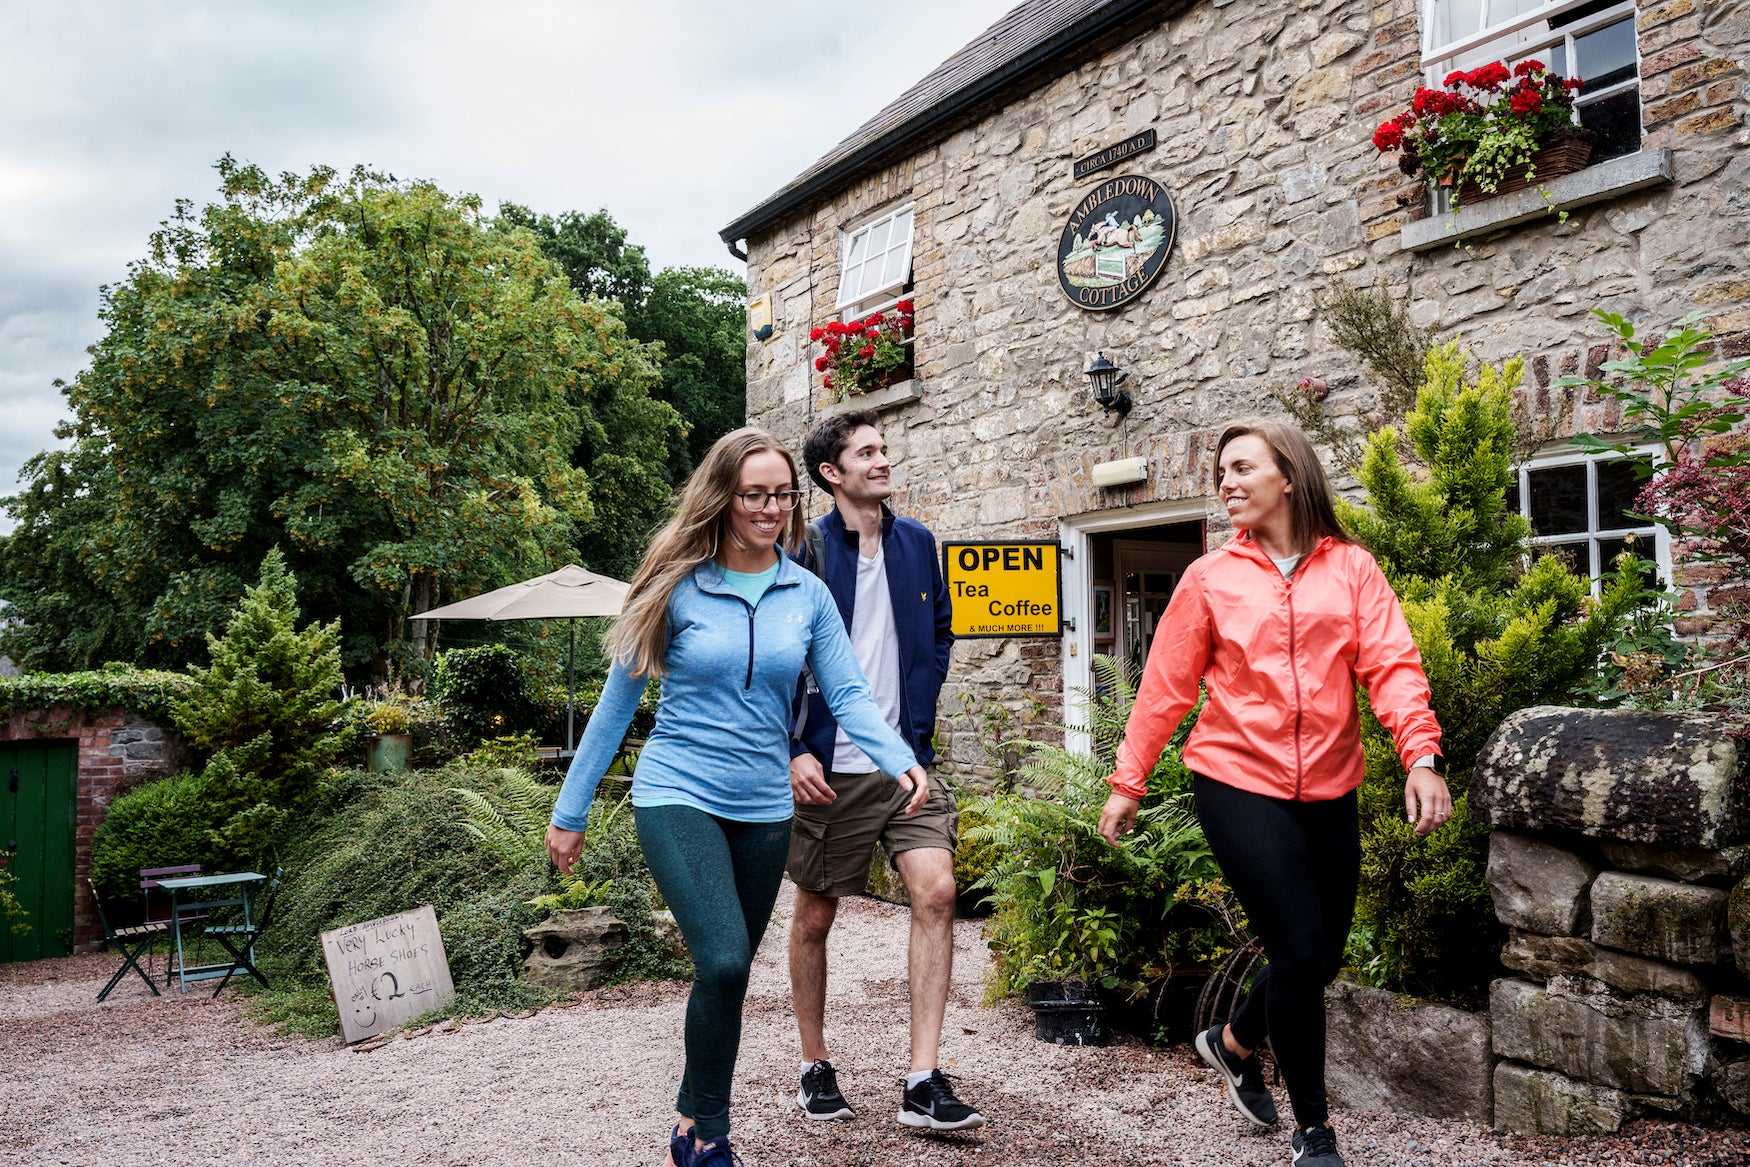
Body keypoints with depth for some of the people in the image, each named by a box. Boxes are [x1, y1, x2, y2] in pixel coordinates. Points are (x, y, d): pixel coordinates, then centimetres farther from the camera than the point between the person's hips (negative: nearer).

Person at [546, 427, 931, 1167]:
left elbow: (848, 695, -3)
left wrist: (900, 761, -23)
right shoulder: (678, 587, -6)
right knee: (723, 961, -19)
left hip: (763, 807, 4)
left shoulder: (808, 595, 2)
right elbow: (618, 701, -1)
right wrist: (570, 811, 1)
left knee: (729, 974, 12)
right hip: (677, 796, -4)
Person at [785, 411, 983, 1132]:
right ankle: (815, 1066, 29)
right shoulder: (805, 550, -6)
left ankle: (923, 1082, -5)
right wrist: (793, 751, -12)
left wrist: (921, 713, 9)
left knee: (936, 892, -12)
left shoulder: (916, 543, 8)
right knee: (815, 916, 9)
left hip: (907, 760, 3)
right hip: (829, 768, -3)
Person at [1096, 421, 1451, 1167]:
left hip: (1328, 791, 3)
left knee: (1323, 958, 11)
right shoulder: (1210, 578, 2)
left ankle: (1234, 1042, 41)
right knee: (1299, 951, -7)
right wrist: (1128, 782, 4)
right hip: (1239, 786, -3)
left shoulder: (1351, 568, 4)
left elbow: (1390, 664, -6)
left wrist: (1421, 755, -20)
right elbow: (1165, 687, 4)